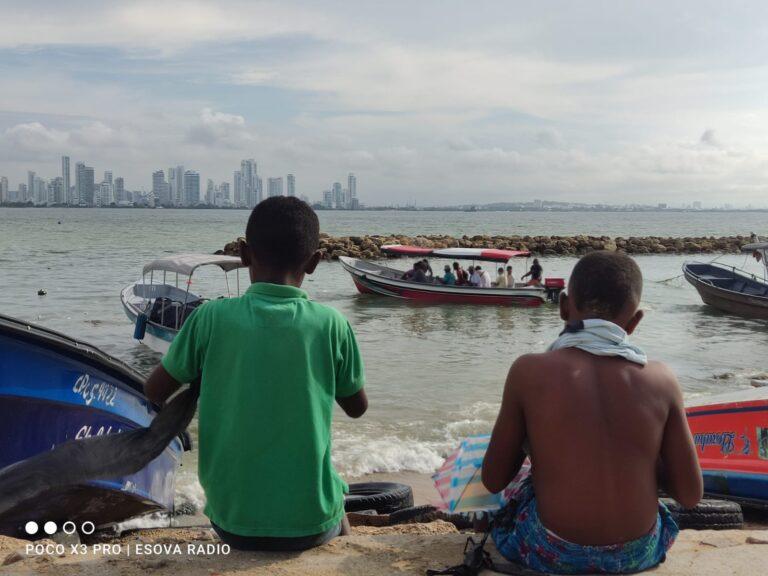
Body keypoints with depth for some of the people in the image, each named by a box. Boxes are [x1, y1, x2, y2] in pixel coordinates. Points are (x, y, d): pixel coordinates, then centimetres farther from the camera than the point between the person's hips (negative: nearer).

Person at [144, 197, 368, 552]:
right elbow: (357, 407, 5)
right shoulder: (331, 324, -10)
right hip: (311, 524, 0)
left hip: (233, 525, 1)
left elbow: (155, 392, 4)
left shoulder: (212, 318, -11)